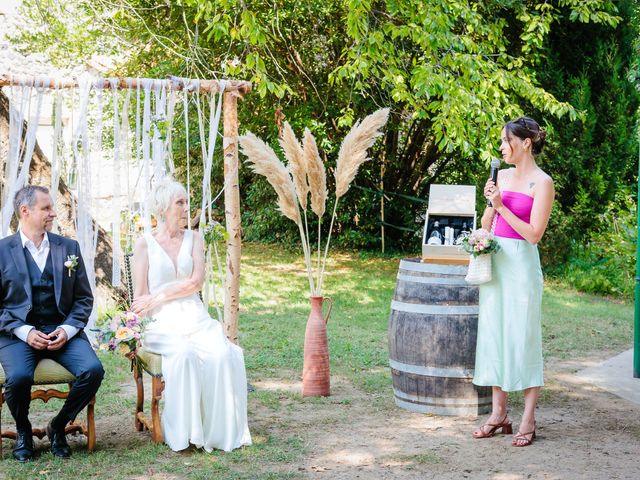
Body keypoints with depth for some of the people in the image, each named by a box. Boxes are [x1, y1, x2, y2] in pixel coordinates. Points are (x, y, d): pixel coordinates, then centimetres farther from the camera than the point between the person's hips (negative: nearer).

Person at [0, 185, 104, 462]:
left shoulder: (69, 247, 11)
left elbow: (84, 299, 11)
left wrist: (67, 330, -7)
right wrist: (24, 332, -13)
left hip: (63, 331, 3)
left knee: (93, 370, -25)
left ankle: (58, 426, 1)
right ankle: (23, 431, 1)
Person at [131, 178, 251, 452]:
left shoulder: (194, 239, 13)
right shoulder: (145, 244, 4)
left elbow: (196, 281, 0)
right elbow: (140, 296, 2)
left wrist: (158, 297, -8)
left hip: (195, 318, 3)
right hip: (162, 324, -3)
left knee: (223, 355, -28)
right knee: (184, 356, -35)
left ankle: (222, 430, -18)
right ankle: (182, 433, -24)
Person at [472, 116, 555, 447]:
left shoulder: (542, 183, -8)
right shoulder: (503, 176, 12)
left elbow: (534, 233, -14)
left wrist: (501, 205, -15)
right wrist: (490, 203, -3)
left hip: (521, 263, -7)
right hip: (494, 260, 7)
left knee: (523, 337, -3)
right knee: (493, 335, 8)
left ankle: (528, 420, 4)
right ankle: (498, 414, 17)